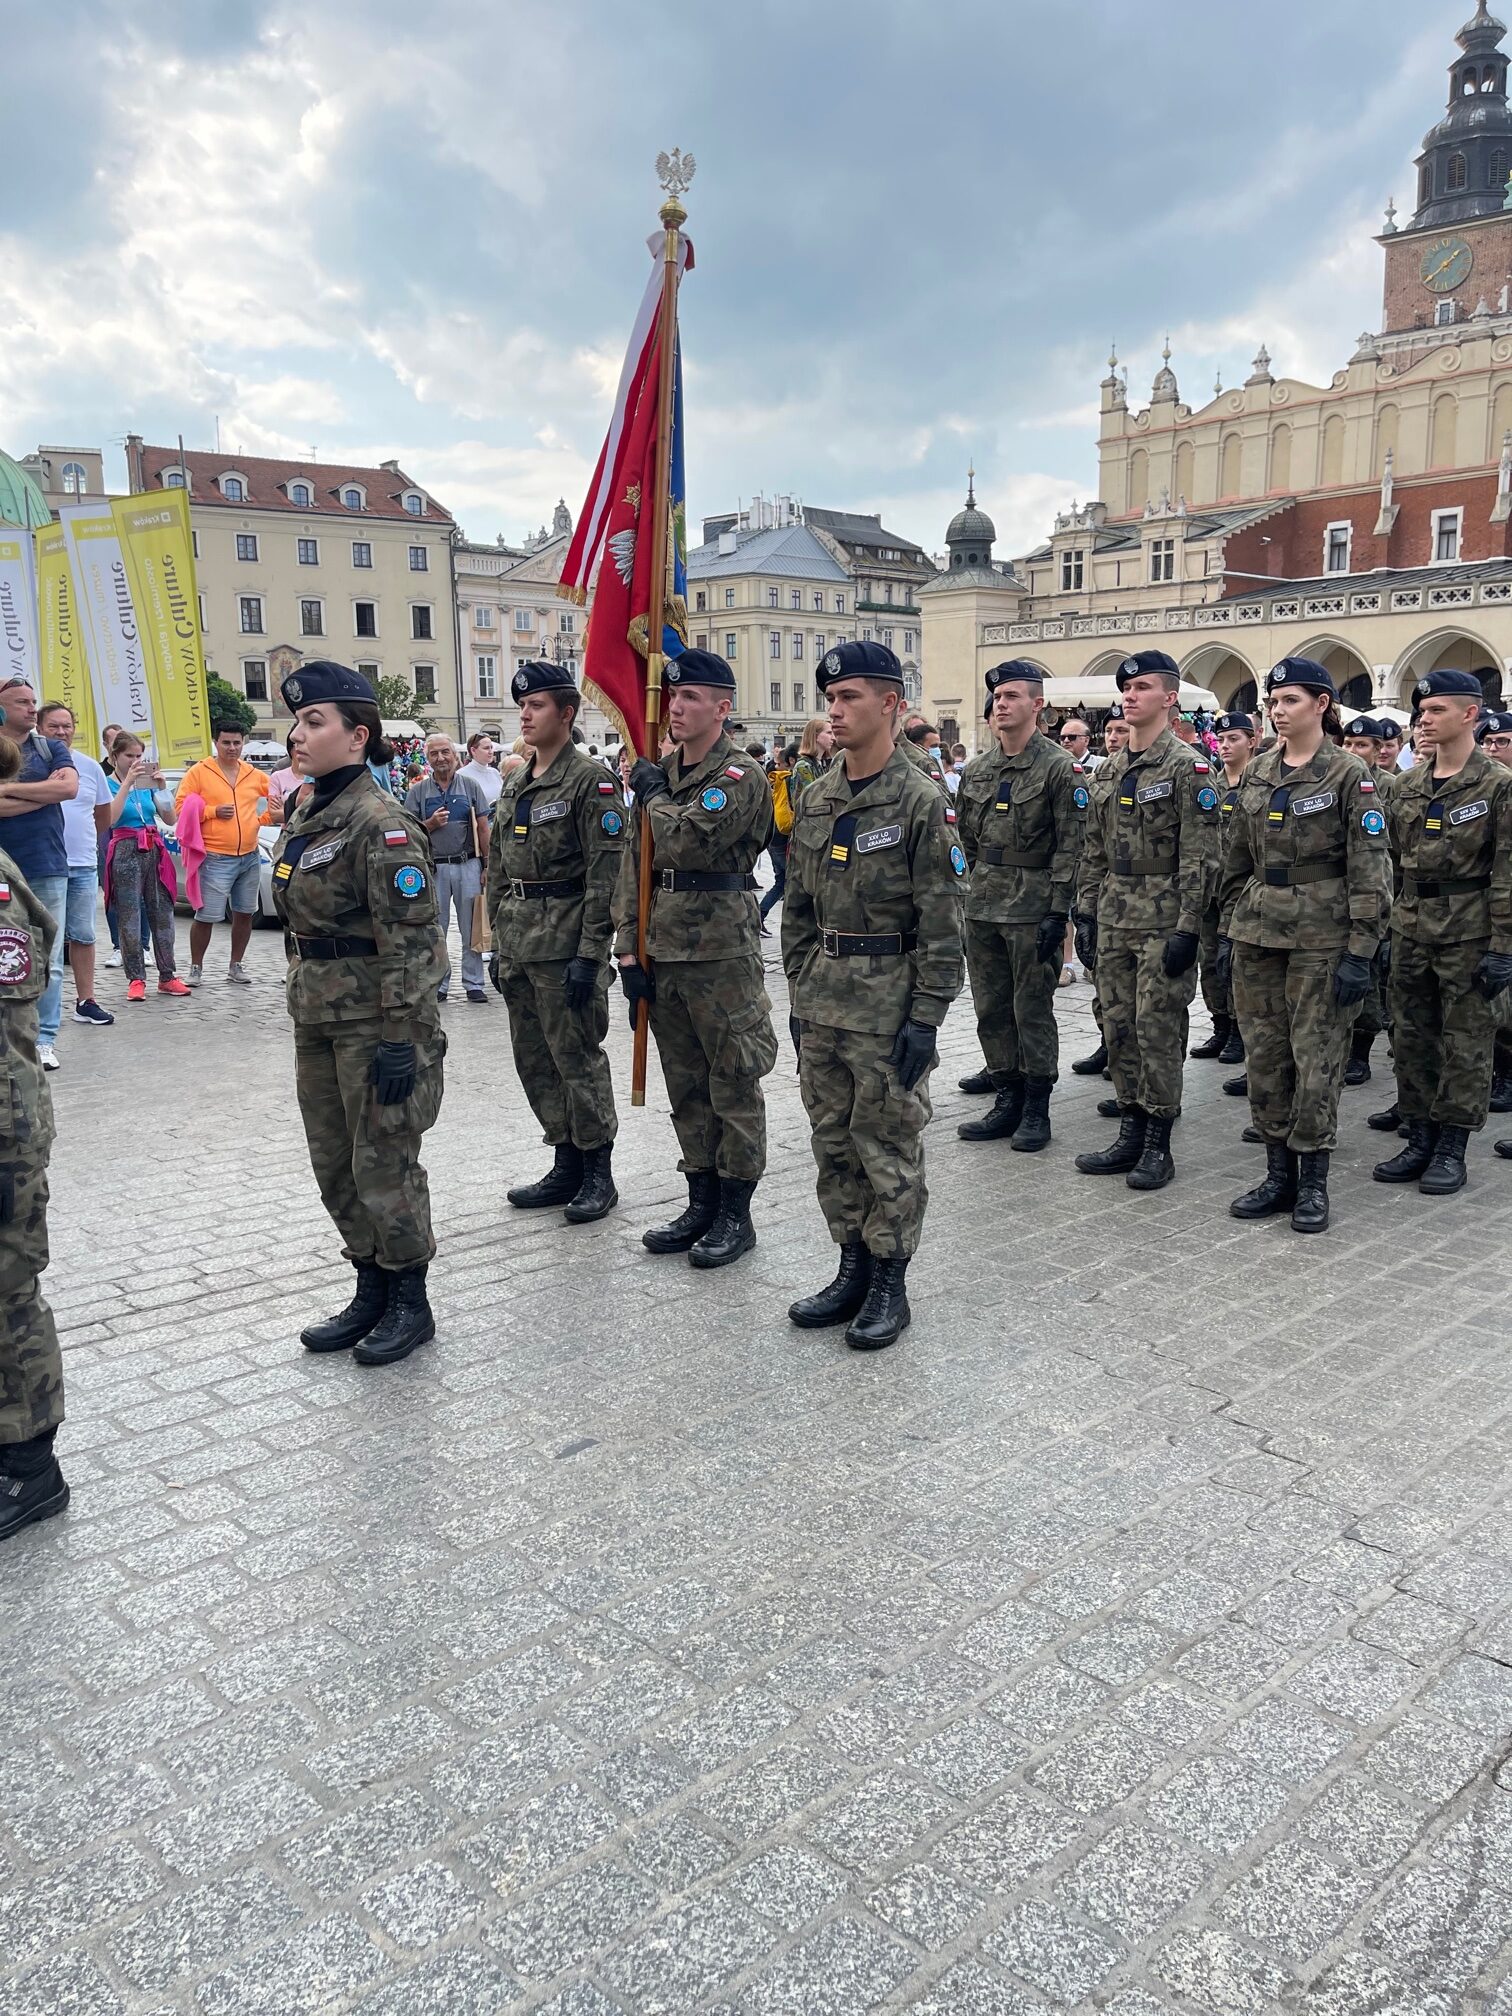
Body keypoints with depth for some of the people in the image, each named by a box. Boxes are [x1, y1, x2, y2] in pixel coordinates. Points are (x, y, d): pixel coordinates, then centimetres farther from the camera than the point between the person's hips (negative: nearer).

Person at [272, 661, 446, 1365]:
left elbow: (410, 939, -19)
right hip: (317, 1017, 9)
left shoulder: (380, 822, -16)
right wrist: (302, 1009, 21)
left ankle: (410, 1305, 18)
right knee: (334, 1166, 15)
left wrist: (400, 1037, -21)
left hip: (374, 1020, -9)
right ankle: (371, 1292, 29)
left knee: (382, 1165, 2)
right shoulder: (305, 818, 11)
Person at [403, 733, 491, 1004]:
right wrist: (431, 824, -11)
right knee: (436, 931, 6)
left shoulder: (470, 786, 5)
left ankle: (473, 984, 10)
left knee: (471, 929, 3)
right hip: (433, 868, 1)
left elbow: (483, 829, 4)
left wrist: (487, 866, -1)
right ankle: (438, 985, 14)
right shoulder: (417, 792, 7)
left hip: (468, 866, -1)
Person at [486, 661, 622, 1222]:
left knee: (578, 1059, -1)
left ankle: (598, 1173, 12)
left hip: (565, 945, -8)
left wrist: (590, 955, -19)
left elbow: (606, 873, -15)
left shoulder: (591, 779, -10)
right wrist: (499, 943, 15)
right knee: (535, 1061, 12)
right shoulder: (514, 784, 14)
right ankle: (566, 1166, 23)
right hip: (519, 945, 8)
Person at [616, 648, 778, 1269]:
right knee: (686, 1088, 14)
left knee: (734, 1085, 3)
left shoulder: (741, 775, -10)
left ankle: (735, 1214, 13)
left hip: (723, 955, -7)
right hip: (663, 955, 7)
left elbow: (686, 840, -24)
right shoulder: (659, 774, 13)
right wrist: (629, 948, 6)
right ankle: (702, 1204, 26)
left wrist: (653, 795, -6)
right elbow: (634, 866, 12)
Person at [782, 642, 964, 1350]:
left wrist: (926, 1018, -15)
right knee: (833, 1143, 13)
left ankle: (889, 1285, 16)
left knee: (888, 1147, 3)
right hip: (822, 1000, 7)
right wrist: (798, 994, 12)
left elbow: (941, 923, -12)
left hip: (888, 1005, -6)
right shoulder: (814, 799, 9)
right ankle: (852, 1270, 27)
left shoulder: (921, 803, -11)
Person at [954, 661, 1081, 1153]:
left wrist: (1058, 911, -15)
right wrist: (977, 888, 12)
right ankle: (1007, 1101, 21)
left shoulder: (1060, 768, -7)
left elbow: (1070, 845, -11)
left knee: (1032, 1010, 1)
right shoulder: (977, 770, 11)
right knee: (991, 1009, 10)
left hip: (1033, 908, -6)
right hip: (982, 906, 6)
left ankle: (1036, 1111, 12)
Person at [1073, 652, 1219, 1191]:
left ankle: (1157, 1147, 7)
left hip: (1163, 921, -7)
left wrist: (1188, 928, -17)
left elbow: (1200, 857, -13)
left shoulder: (1188, 768, -8)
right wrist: (1086, 913, 11)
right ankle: (1130, 1135, 20)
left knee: (1157, 1031, -3)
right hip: (1113, 920, 7)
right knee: (1118, 1027, 9)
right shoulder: (1110, 771, 13)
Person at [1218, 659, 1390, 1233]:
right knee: (1264, 1056, 7)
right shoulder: (1257, 773, 10)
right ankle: (1278, 1174, 18)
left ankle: (1313, 1181, 11)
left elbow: (1370, 870, -9)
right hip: (1257, 930, 5)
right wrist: (1227, 930, 12)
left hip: (1321, 935, -5)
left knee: (1316, 1058, -1)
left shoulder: (1349, 775, -6)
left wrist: (1360, 953, -14)